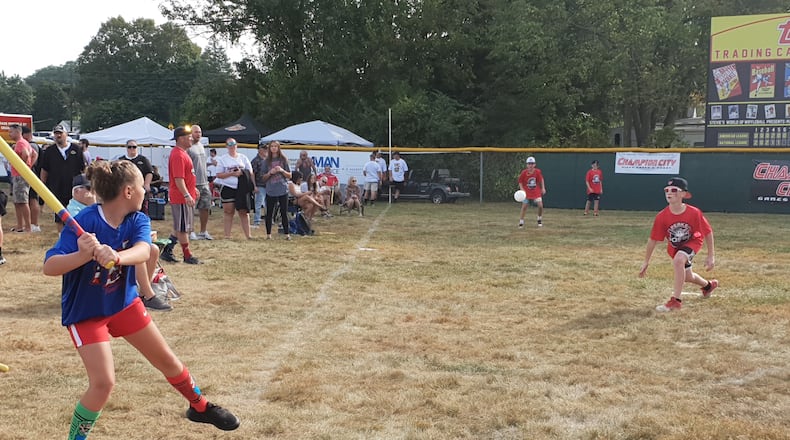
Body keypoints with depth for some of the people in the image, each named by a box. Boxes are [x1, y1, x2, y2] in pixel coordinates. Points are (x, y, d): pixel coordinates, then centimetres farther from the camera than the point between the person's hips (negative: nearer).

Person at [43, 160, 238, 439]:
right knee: (103, 383, -16)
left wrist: (115, 257, -55)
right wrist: (83, 255, -52)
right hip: (85, 312, -5)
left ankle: (200, 407, 38)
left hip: (125, 302, 5)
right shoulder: (85, 222, -26)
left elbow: (143, 251, -32)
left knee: (166, 359, 15)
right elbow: (49, 267, -33)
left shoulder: (138, 221, -11)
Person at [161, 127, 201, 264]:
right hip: (181, 198, -11)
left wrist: (193, 189, 28)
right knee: (183, 228, -1)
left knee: (180, 227, 15)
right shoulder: (178, 155, -18)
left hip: (186, 197, 11)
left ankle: (167, 251, 19)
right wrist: (187, 195, -30)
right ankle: (187, 256, 6)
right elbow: (178, 179, -25)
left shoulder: (182, 153, 15)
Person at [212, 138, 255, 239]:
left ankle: (247, 235, 6)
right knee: (228, 211, 0)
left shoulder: (243, 158, 11)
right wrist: (232, 174, -13)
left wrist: (253, 185, -5)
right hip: (227, 188, -2)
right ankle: (227, 235, 4)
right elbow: (219, 175, -3)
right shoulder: (222, 159, 4)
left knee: (244, 211, 3)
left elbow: (250, 173, 11)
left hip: (242, 188, 2)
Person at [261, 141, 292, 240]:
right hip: (270, 191, 1)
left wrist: (282, 170, -12)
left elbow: (289, 176, 5)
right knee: (269, 213, 2)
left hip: (282, 190, -1)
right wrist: (270, 173, -11)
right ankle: (268, 234, 9)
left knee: (284, 213, 1)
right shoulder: (267, 161, 7)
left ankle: (287, 234, 6)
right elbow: (264, 178, 8)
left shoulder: (283, 160, 4)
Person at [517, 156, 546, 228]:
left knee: (540, 205, -10)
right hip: (526, 192, -1)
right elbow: (520, 182, -2)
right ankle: (521, 222, 5)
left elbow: (541, 179, 6)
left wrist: (543, 188, -1)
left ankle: (539, 219, 14)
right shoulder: (524, 173, -13)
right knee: (524, 206, -5)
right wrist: (522, 189, -15)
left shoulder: (537, 172, -10)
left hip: (536, 192, 1)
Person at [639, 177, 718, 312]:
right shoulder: (662, 216, -27)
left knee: (678, 260, -34)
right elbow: (653, 239, -16)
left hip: (693, 242, -4)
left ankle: (675, 301, -26)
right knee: (687, 276, 20)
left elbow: (708, 233, -18)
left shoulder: (694, 213, -31)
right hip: (674, 246, 4)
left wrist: (711, 256, -15)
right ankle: (708, 285, 57)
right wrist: (646, 262, -10)